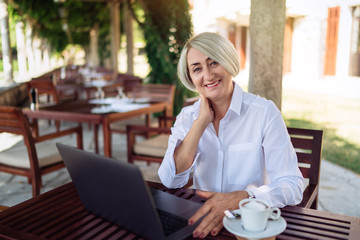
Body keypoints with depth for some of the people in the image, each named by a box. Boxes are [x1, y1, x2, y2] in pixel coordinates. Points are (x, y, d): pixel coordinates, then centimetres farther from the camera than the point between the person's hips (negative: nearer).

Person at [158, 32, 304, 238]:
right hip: (202, 221, 3)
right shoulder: (187, 118, 3)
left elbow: (292, 186, -13)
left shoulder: (264, 112, -8)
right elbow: (171, 181, -9)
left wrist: (240, 198, -31)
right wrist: (202, 121, -12)